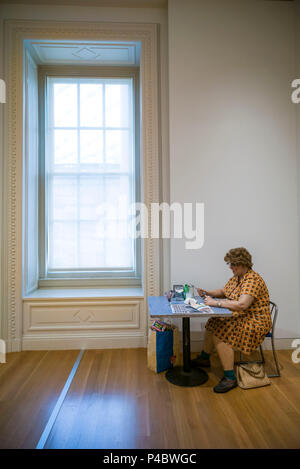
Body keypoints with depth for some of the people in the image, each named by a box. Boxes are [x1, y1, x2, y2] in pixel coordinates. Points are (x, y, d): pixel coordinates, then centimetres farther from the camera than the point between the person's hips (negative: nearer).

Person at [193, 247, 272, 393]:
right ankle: (204, 358, 25)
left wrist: (216, 302, -31)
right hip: (241, 317, 10)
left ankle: (230, 378, -11)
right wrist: (207, 293, 0)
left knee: (220, 334, -22)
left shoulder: (253, 280, -23)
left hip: (255, 322, -10)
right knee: (213, 323, 6)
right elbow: (223, 292, 18)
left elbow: (242, 305, -35)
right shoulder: (236, 277, 7)